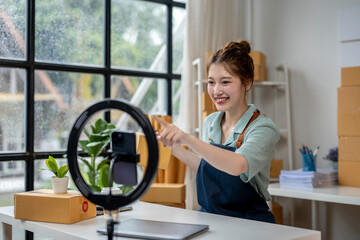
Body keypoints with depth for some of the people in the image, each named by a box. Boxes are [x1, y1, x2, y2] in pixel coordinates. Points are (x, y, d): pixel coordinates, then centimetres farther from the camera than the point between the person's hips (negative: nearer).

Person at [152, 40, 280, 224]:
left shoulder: (264, 129, -13)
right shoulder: (210, 122, 7)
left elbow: (238, 166, -33)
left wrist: (188, 139, -42)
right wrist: (173, 146, 11)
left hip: (249, 226, -5)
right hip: (209, 220, 6)